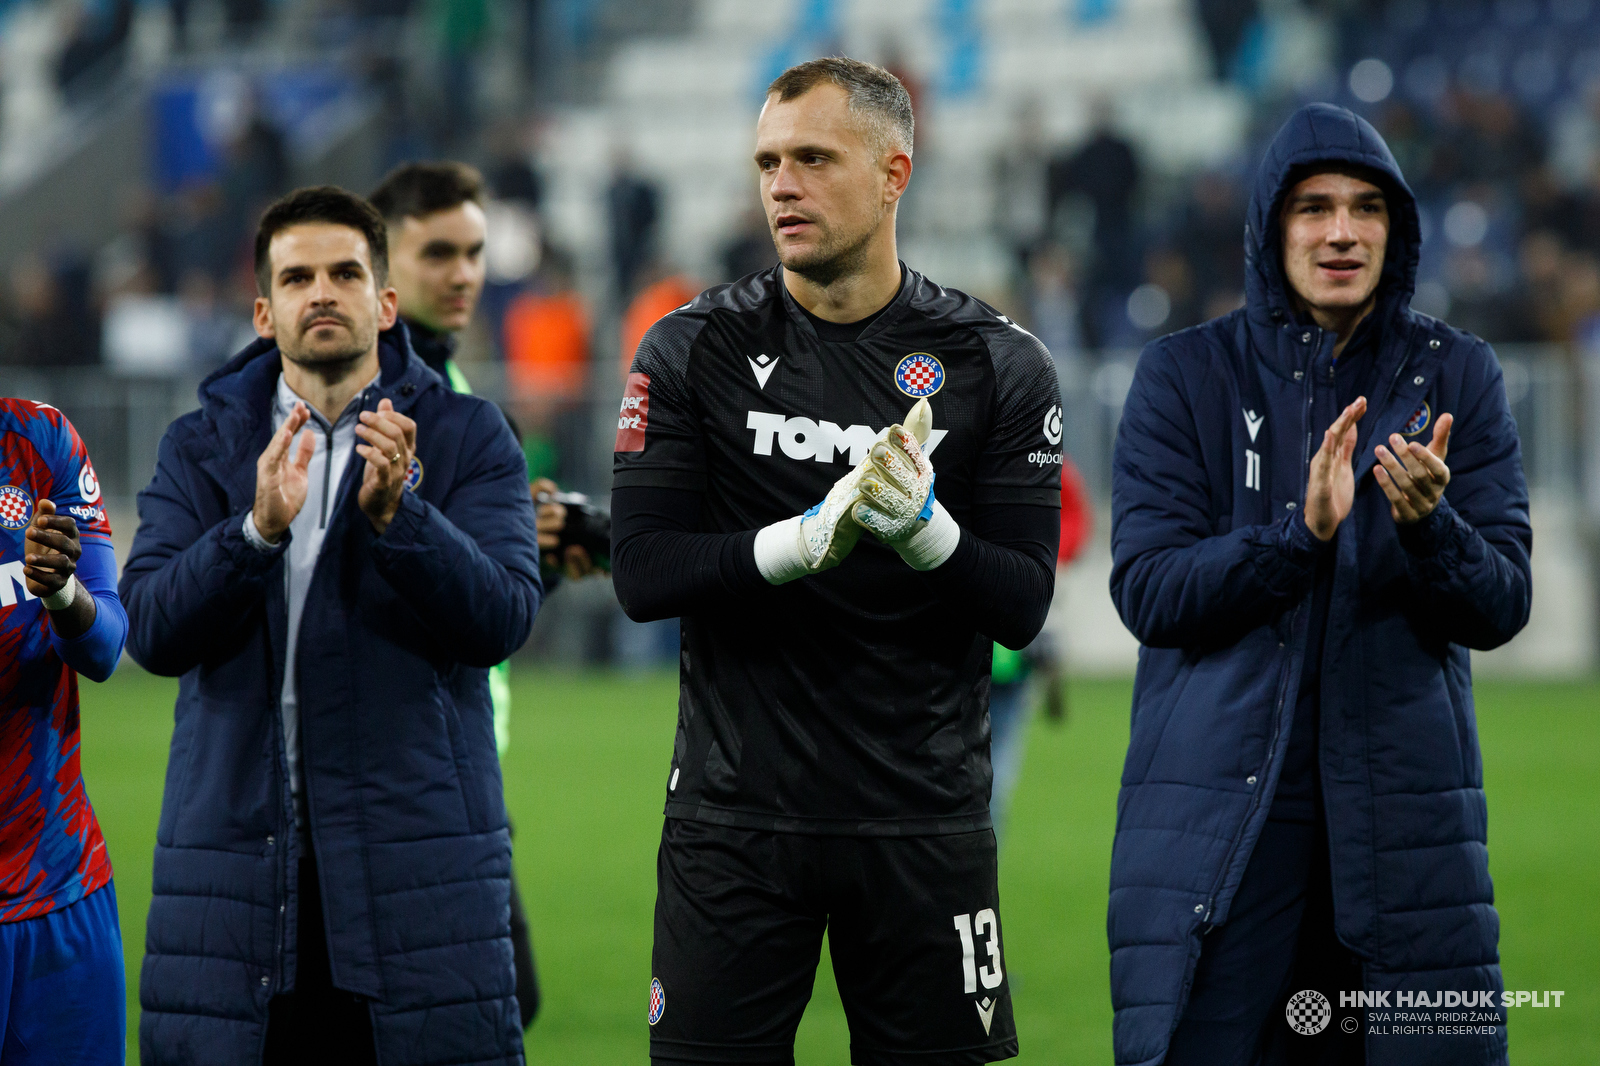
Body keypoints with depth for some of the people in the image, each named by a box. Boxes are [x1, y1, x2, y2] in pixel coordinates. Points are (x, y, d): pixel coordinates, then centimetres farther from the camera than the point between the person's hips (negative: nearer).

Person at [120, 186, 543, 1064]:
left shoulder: (469, 439, 6)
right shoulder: (199, 447, 11)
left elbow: (503, 618, -8)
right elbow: (152, 630, -3)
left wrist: (395, 513, -22)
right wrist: (258, 528, -19)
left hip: (418, 867, -1)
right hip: (234, 853, 1)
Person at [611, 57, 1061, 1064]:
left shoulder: (998, 364, 1)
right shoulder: (695, 351, 1)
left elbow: (1024, 605, -2)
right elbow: (643, 574, -6)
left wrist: (922, 527, -21)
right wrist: (799, 543, -22)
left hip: (925, 817, 0)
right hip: (736, 815, 0)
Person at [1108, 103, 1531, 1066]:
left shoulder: (1457, 376, 6)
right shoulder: (1187, 375, 3)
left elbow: (1501, 606, 0)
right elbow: (1148, 591, -6)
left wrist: (1428, 525, -21)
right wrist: (1300, 534, -21)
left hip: (1405, 804, 1)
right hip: (1216, 816, -1)